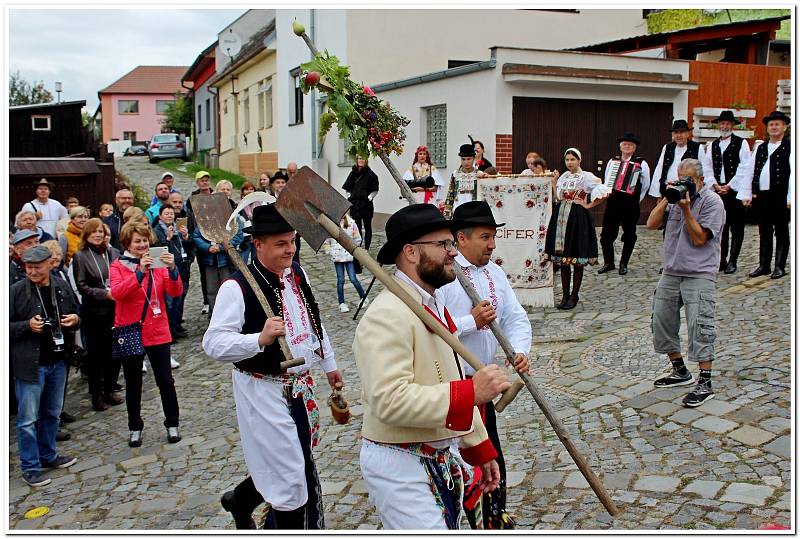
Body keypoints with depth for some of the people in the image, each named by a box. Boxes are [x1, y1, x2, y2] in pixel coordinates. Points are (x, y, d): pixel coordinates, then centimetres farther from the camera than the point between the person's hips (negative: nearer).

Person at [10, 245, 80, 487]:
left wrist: (75, 319, -6)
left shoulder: (62, 287, 2)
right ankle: (30, 467, 15)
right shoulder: (16, 291, -11)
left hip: (58, 361, 5)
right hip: (30, 364, -5)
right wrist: (28, 326, -22)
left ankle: (48, 456, 37)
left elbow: (76, 312, 16)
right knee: (28, 419, 2)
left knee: (52, 413, 19)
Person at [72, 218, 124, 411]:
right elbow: (82, 286, -8)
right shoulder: (80, 256, -4)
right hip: (94, 311, -4)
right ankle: (96, 395, 15)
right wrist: (105, 294, -17)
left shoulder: (114, 253, 8)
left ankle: (110, 390, 24)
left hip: (115, 309, 4)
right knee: (95, 354, 5)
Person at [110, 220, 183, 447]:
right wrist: (139, 271, -30)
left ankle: (172, 424, 18)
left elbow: (175, 292, -6)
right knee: (133, 384, 11)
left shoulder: (157, 263, 4)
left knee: (165, 380, 3)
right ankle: (135, 428, 25)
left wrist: (172, 269, -24)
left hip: (157, 332, 1)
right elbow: (116, 293, -20)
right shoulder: (118, 266, -1)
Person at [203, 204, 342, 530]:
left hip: (300, 385, 7)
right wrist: (260, 338, -36)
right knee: (290, 472, 0)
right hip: (263, 391, -7)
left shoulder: (297, 274, 4)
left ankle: (239, 500, 46)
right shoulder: (237, 287, -19)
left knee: (278, 466, 19)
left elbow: (313, 321, 18)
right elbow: (213, 343, -23)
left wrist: (329, 364, 24)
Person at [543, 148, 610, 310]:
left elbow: (603, 192, -14)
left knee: (577, 261, 0)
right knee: (562, 260, 7)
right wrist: (554, 182, 11)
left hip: (577, 218, -6)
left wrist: (589, 205, -9)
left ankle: (574, 296, 9)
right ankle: (565, 295, 15)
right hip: (561, 217, 6)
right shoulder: (563, 177, 14)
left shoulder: (586, 177, -4)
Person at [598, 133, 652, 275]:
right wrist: (607, 193, 9)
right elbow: (606, 180, 21)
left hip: (631, 203, -2)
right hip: (613, 201, 3)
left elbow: (646, 185, 8)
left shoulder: (641, 164, 1)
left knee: (629, 234, 7)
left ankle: (624, 264, 19)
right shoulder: (612, 161, 11)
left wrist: (638, 199, 7)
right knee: (607, 234, 1)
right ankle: (608, 263, 15)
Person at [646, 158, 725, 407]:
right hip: (670, 273, 7)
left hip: (699, 275, -7)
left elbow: (699, 239, -13)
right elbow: (652, 224, 5)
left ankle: (705, 383, -6)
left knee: (699, 326, -11)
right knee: (661, 321, 9)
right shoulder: (676, 196, 13)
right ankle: (680, 371, 24)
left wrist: (686, 209, -16)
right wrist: (666, 199, -2)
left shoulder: (712, 201, -6)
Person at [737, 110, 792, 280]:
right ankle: (763, 265, 18)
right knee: (764, 233, 11)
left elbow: (793, 173, -10)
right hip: (760, 196, 5)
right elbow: (750, 172, 12)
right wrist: (746, 194, 4)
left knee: (781, 232, 5)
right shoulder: (760, 148, 15)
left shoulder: (790, 147, -3)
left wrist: (791, 198, -17)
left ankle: (780, 267, 11)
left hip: (780, 197, -5)